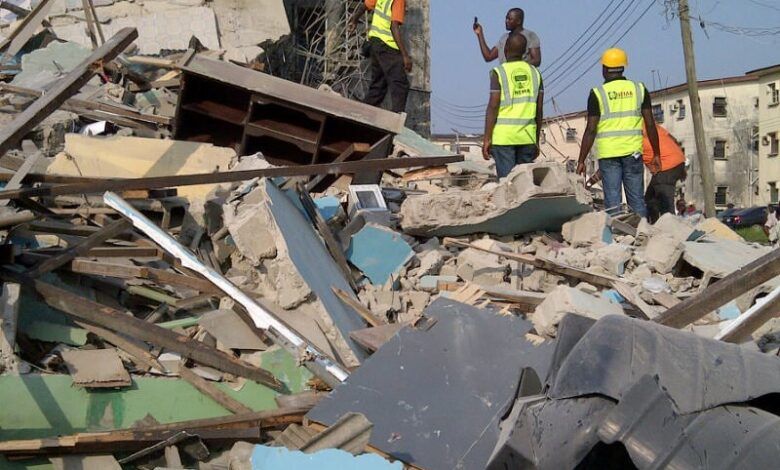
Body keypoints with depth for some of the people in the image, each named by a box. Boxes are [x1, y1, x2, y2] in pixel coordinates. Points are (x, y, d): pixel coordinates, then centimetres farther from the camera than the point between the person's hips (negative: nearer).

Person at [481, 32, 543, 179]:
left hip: (503, 135, -4)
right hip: (527, 135, 4)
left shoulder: (499, 72, -4)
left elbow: (493, 107, -10)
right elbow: (539, 110, 9)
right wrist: (536, 141, 15)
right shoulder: (535, 73, 9)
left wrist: (487, 139, -7)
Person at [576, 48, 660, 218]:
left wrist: (581, 160, -1)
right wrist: (656, 154, 13)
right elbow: (650, 124, 5)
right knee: (637, 199, 8)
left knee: (612, 201, 1)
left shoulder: (597, 94, -3)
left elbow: (591, 130, -6)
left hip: (608, 153, -2)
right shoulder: (639, 89, 6)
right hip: (633, 152, 2)